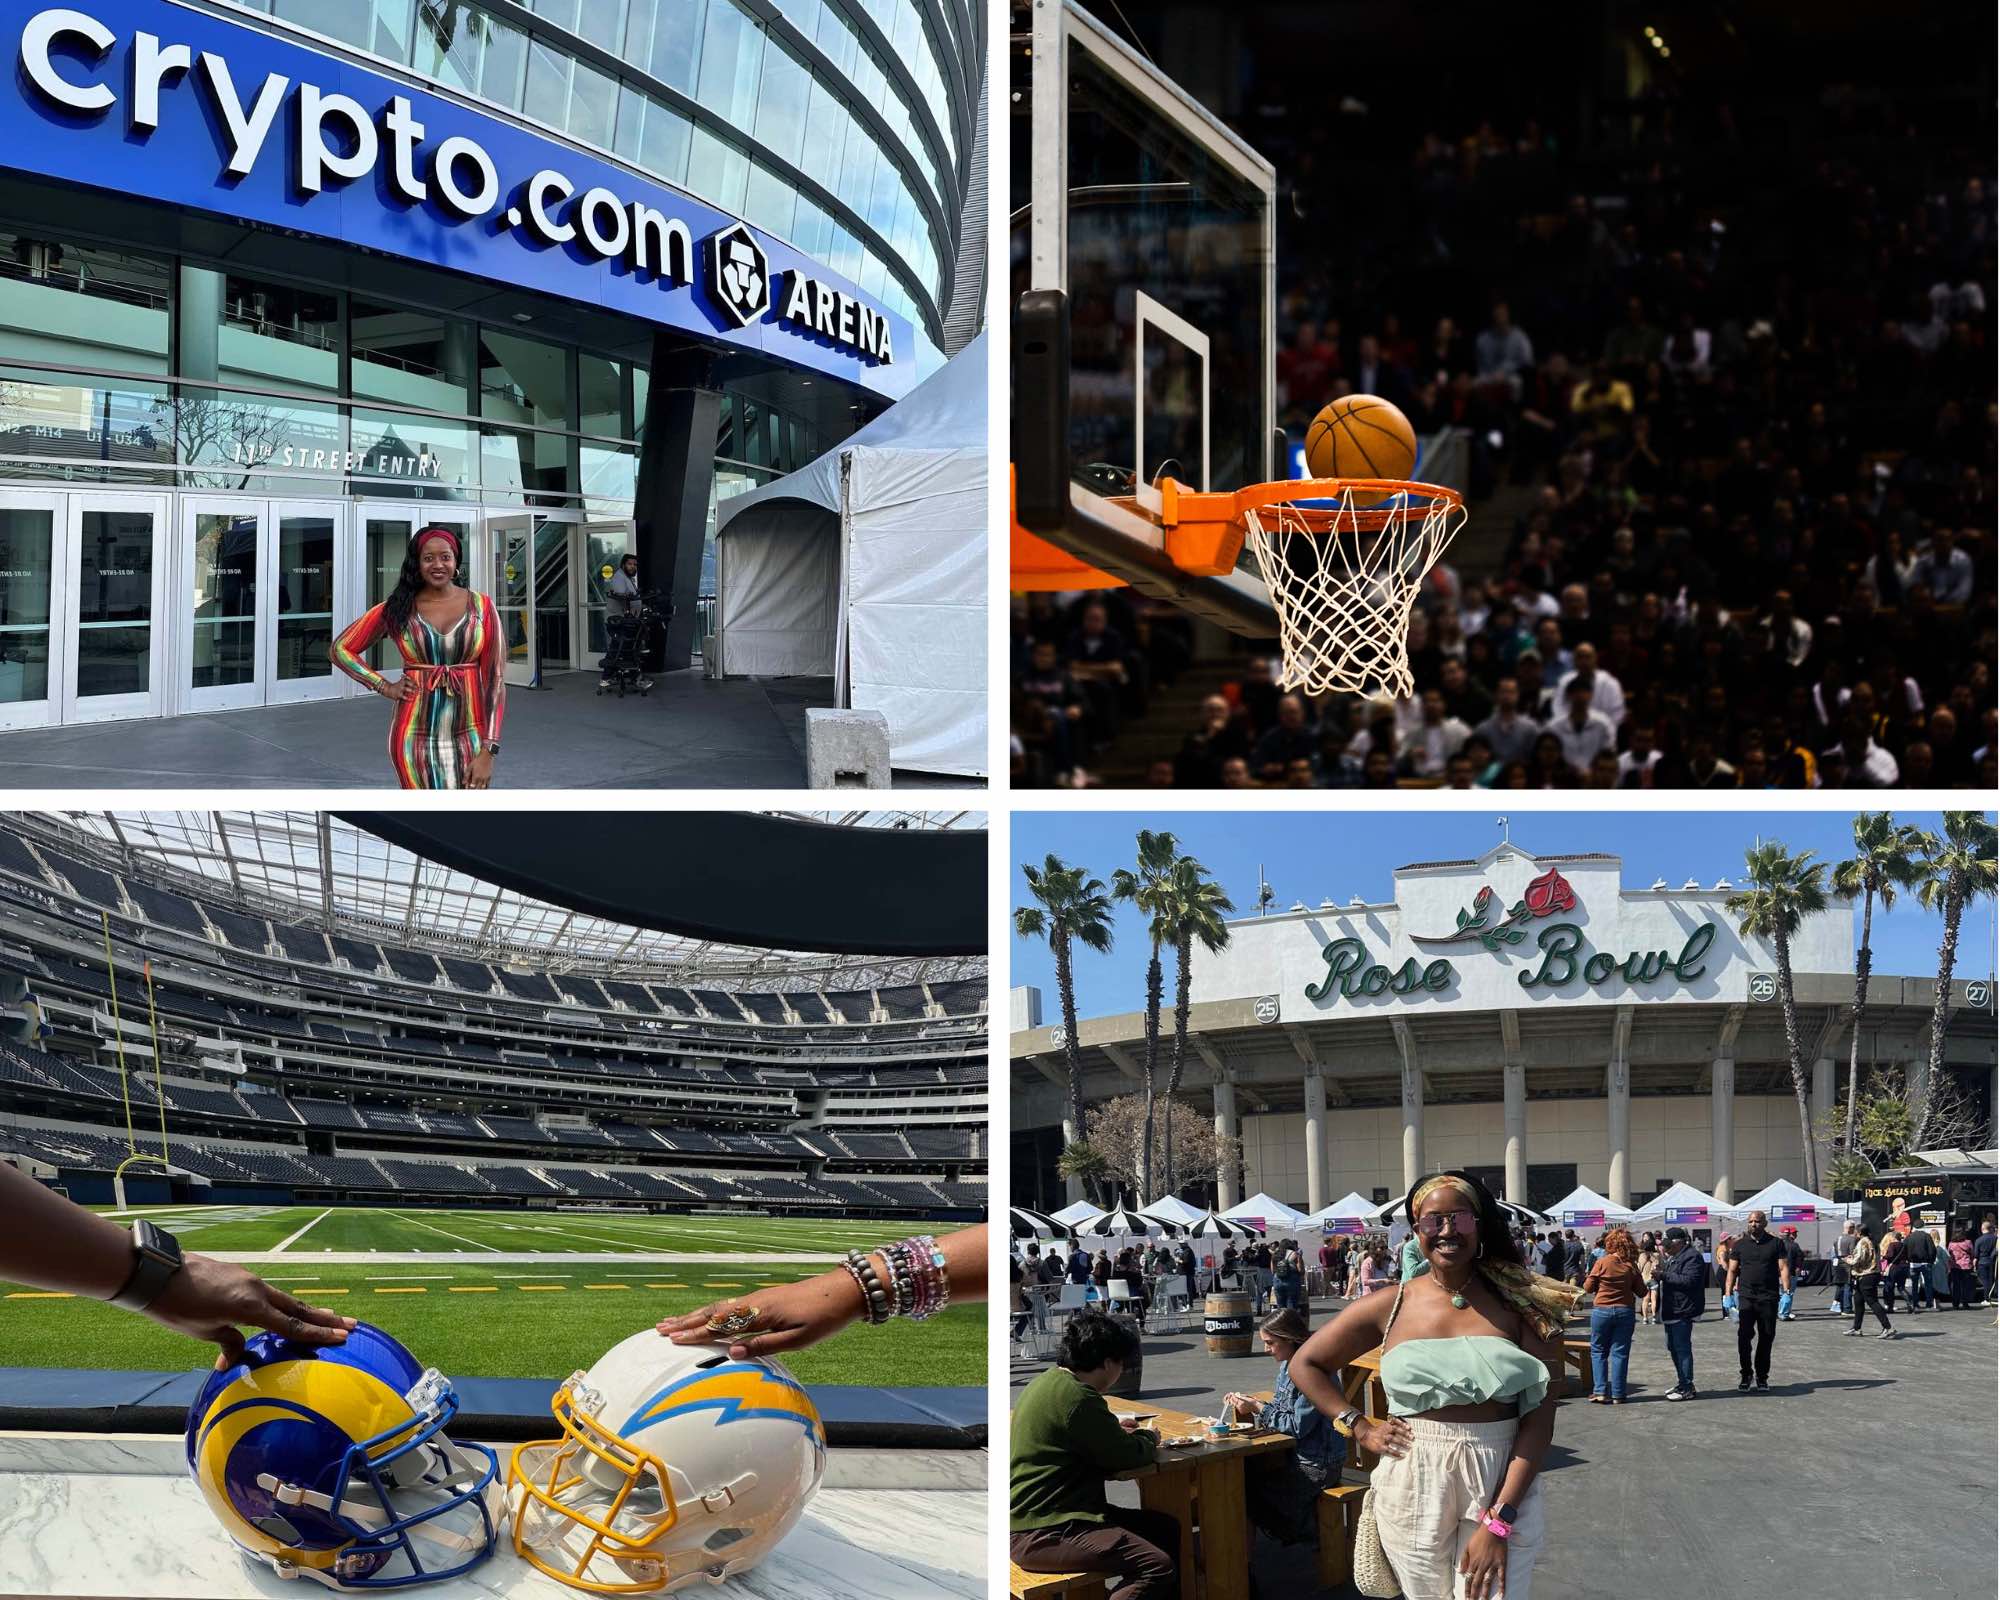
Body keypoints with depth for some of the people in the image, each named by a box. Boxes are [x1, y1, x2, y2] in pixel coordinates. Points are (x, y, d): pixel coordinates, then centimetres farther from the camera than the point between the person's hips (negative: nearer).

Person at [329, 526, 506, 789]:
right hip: (417, 738, 0)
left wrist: (487, 752, -9)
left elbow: (496, 679, -2)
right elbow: (341, 649, 14)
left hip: (469, 739, 0)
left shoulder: (481, 606, 1)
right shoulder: (397, 609, 3)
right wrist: (384, 687, 2)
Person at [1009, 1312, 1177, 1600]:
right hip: (1044, 1533, -11)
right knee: (1157, 1566, -22)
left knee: (1169, 1530, 10)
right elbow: (1126, 1456, -13)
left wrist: (1118, 1433, 18)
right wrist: (1148, 1439, 8)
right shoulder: (1076, 1397, -17)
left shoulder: (1046, 1383, 15)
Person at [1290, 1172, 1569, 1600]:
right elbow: (1305, 1365, 13)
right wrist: (1359, 1428, 0)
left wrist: (1498, 1522, -16)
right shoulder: (1390, 1307, 2)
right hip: (1413, 1489, 2)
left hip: (1501, 1488, -2)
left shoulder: (1519, 1306, -3)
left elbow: (1539, 1419, -8)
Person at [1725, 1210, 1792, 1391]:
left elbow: (1783, 1268, 1)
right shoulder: (1739, 1245, 8)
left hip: (1769, 1297, 0)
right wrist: (1729, 1293, -1)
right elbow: (1732, 1270, 9)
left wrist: (1786, 1291, -10)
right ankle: (1746, 1374, 3)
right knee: (1744, 1336, -8)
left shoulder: (1775, 1243, 5)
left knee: (1766, 1338, 4)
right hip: (1746, 1296, 0)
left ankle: (1762, 1376, 13)